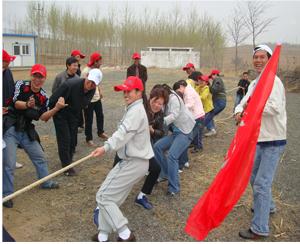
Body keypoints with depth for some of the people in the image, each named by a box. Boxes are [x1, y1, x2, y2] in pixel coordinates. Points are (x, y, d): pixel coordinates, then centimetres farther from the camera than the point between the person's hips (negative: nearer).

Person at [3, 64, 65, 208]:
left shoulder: (43, 96, 0)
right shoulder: (21, 85, -10)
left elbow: (42, 117, -4)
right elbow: (15, 103, -17)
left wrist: (56, 108, -17)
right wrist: (27, 105, -36)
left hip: (27, 130, 5)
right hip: (10, 129, -5)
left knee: (40, 157, 17)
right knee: (9, 164, -6)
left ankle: (46, 182, 39)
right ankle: (7, 194, 11)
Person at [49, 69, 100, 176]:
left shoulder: (92, 90, -14)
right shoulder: (70, 85, -33)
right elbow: (53, 100, -26)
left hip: (74, 115, 6)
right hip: (60, 114, -5)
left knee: (72, 139, 10)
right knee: (65, 139, -7)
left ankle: (68, 161, 28)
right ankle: (67, 165, 4)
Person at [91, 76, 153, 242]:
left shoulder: (136, 111, -18)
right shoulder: (134, 109, 16)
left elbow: (124, 133, -36)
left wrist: (107, 147, -48)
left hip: (133, 163, -10)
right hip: (133, 161, 10)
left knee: (103, 196, -7)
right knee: (110, 197, 14)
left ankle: (125, 234, -1)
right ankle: (103, 236, 23)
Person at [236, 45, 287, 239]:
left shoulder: (274, 81, -18)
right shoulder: (254, 83, 11)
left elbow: (276, 107, -32)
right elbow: (244, 103, 7)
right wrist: (239, 111, -15)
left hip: (274, 140, -9)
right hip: (260, 139, 9)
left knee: (261, 183, -9)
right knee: (254, 177, 23)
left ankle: (260, 229, 2)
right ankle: (268, 206, 46)